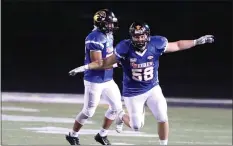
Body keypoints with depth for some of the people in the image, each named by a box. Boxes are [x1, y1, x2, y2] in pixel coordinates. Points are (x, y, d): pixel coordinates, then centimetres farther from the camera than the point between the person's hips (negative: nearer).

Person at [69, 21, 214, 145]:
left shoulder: (156, 45, -16)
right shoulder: (125, 49, -22)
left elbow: (177, 45, -1)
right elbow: (106, 62, -11)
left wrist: (197, 42, -3)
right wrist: (85, 67, -19)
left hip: (153, 89, 2)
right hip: (133, 92, -2)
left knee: (163, 118, -7)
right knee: (137, 126, 5)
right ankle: (123, 116, 39)